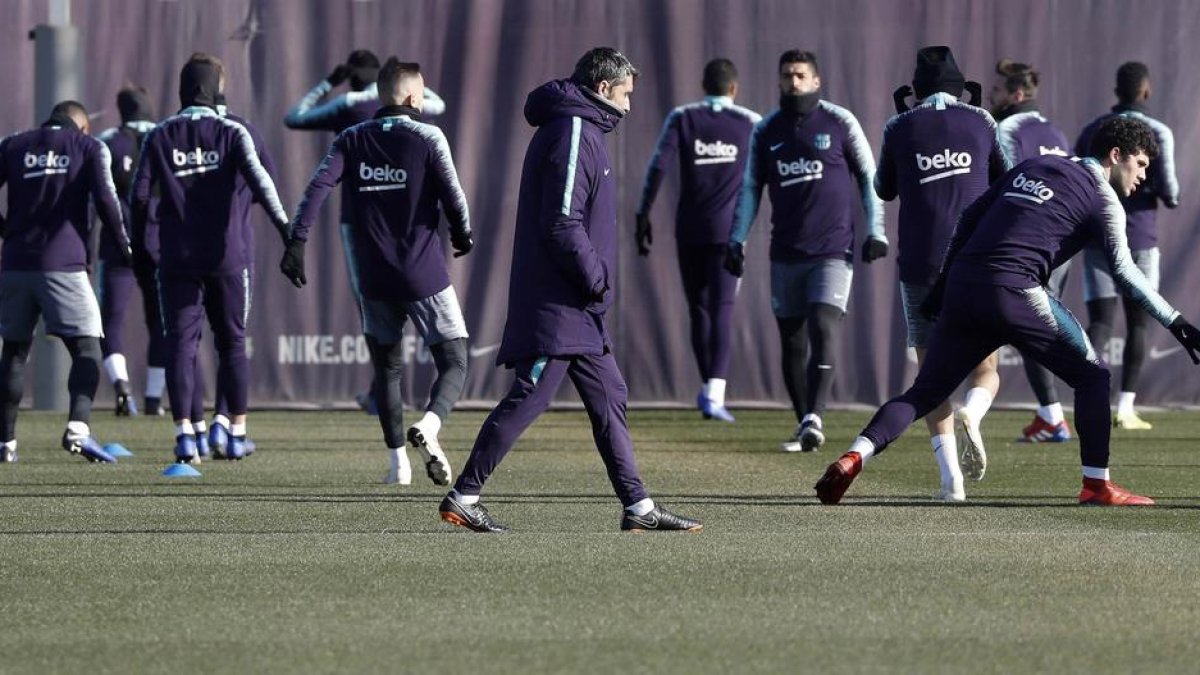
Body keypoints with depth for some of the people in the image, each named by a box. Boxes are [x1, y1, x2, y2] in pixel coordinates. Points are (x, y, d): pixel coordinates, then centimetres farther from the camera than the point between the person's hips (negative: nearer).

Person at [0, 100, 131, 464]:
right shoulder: (89, 147, 6)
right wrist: (124, 244, 5)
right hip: (63, 264, -3)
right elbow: (105, 198, -6)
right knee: (86, 349, 0)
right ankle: (78, 427, -22)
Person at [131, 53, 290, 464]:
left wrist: (137, 241, 11)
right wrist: (284, 226, -18)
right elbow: (258, 179, -15)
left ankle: (184, 432, -11)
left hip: (177, 257, 0)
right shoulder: (231, 133, -2)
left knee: (181, 344, 1)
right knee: (232, 344, 11)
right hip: (228, 255, 0)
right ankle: (237, 434, 13)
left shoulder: (159, 137, 3)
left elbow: (140, 194, 1)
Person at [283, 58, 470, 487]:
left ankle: (398, 461, 11)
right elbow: (453, 195, -10)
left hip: (374, 279, 4)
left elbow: (318, 186, -7)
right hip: (425, 275, -4)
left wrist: (297, 242, -11)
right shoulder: (427, 138, -5)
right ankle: (428, 427, -27)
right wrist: (462, 236, 9)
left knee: (387, 368, 18)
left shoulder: (351, 141, 5)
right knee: (454, 364, 2)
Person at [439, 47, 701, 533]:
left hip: (578, 309, 11)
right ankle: (463, 496, -5)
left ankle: (639, 507, 11)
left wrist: (595, 278, 15)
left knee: (609, 398, 10)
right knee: (528, 398, -9)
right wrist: (595, 278, -13)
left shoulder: (583, 131, 19)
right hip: (557, 305, -11)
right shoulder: (572, 134, -14)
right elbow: (561, 224, -21)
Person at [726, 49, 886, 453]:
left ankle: (813, 419, -25)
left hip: (832, 252, -4)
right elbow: (751, 188, 15)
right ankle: (804, 427, 14)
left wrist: (875, 231, -2)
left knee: (823, 333, -18)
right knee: (792, 344, 6)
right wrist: (737, 240, 8)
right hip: (785, 254, 4)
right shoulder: (767, 131, 8)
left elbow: (868, 177, 4)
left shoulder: (839, 123, -1)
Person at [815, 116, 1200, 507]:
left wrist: (944, 284, 26)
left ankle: (855, 456, -11)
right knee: (1091, 375, 10)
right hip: (1013, 293, -6)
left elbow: (969, 218, 23)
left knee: (924, 392, 9)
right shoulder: (1102, 198, 6)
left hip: (962, 286, 6)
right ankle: (1096, 485, 5)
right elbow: (1123, 271, -6)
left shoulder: (1035, 166, 24)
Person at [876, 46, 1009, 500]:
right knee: (985, 370, 11)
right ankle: (971, 416, -24)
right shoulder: (980, 123, 3)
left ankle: (951, 478, -8)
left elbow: (884, 190, 17)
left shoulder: (901, 129, 3)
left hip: (921, 264, 0)